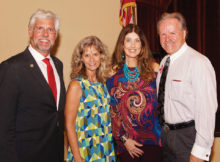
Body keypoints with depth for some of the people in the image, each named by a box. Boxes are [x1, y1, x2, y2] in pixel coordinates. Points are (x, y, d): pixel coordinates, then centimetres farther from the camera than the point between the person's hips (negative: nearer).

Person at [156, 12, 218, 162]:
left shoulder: (198, 63, -19)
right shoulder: (164, 61, 8)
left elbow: (206, 109, -23)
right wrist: (162, 133, 17)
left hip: (188, 138, -7)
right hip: (166, 134, 8)